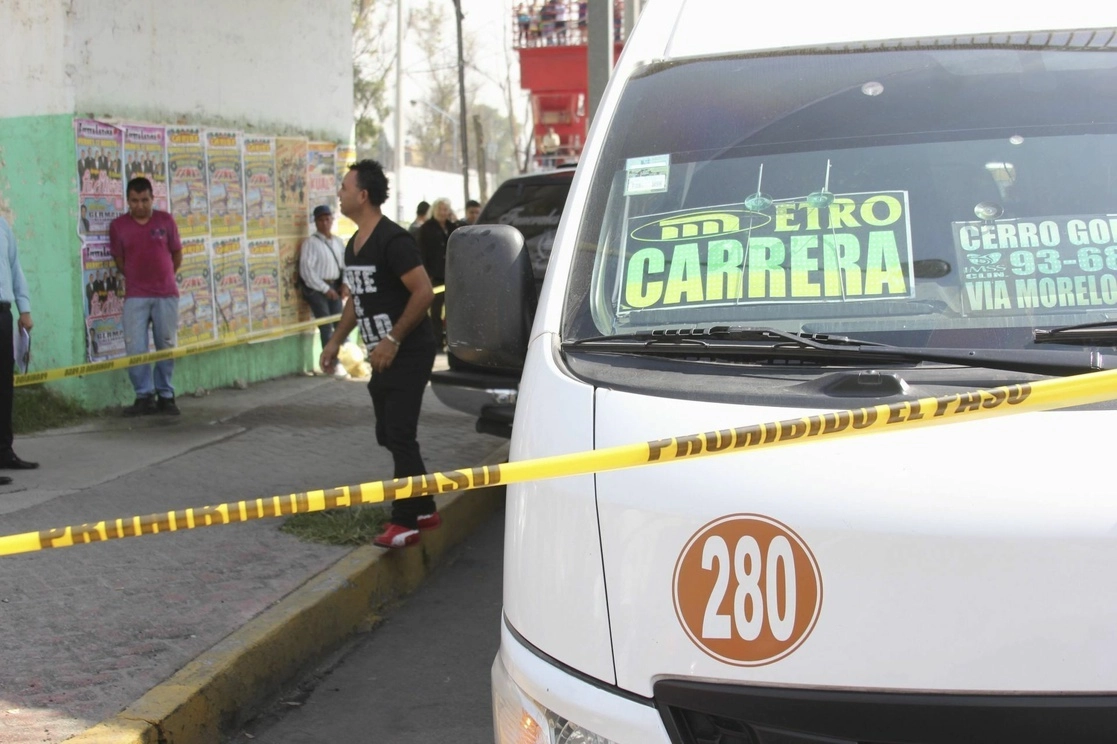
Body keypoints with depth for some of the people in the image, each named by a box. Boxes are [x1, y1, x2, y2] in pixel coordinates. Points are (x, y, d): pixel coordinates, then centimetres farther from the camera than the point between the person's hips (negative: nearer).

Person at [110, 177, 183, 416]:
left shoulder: (165, 221, 3)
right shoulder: (118, 226, 2)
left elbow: (177, 256, 11)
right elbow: (120, 262, 10)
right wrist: (138, 279, 11)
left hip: (166, 294, 0)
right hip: (135, 296, 0)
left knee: (167, 347, 4)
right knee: (135, 349, -5)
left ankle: (166, 395, 14)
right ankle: (145, 396, 5)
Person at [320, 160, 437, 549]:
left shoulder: (393, 240, -17)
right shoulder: (353, 245, 12)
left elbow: (424, 292, -22)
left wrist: (393, 339, -22)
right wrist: (336, 341, 16)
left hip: (408, 354, -10)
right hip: (383, 356, 10)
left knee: (399, 436, -8)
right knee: (389, 436, 13)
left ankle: (405, 521, 0)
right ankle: (424, 510, 24)